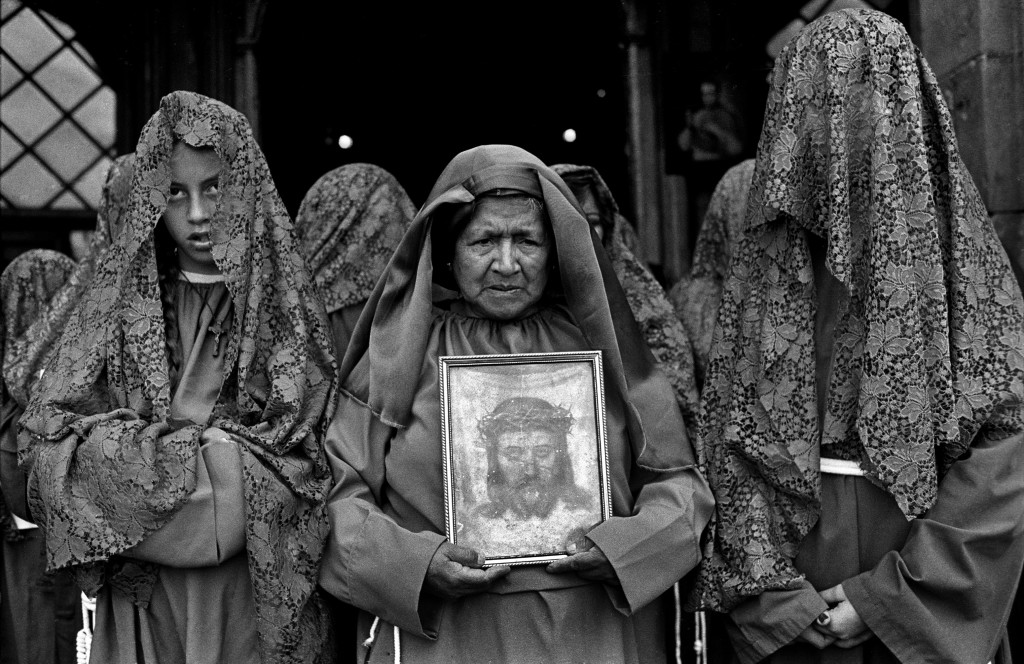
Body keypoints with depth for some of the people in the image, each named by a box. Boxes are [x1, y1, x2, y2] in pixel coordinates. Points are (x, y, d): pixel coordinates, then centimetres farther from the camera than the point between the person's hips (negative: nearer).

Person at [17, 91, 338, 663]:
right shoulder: (119, 299, 4)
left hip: (257, 592, -1)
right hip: (143, 594, 1)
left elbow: (299, 451, -7)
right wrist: (213, 452, -15)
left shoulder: (288, 300, -1)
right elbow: (49, 432, -5)